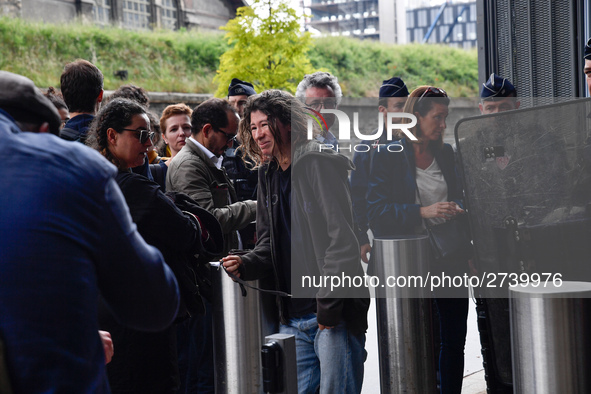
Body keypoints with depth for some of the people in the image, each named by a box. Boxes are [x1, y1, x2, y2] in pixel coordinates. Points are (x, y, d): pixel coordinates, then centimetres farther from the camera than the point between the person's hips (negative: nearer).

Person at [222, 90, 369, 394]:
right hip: (293, 317, 7)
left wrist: (328, 305, -18)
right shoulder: (269, 174, 15)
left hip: (335, 311, -7)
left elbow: (341, 238, -16)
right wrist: (246, 265, -3)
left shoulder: (319, 164, -9)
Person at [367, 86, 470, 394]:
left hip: (449, 258, 5)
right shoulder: (388, 157, -4)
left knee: (454, 339, 5)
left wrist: (458, 208, 2)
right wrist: (423, 212, -20)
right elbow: (376, 212, -11)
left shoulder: (446, 154, 11)